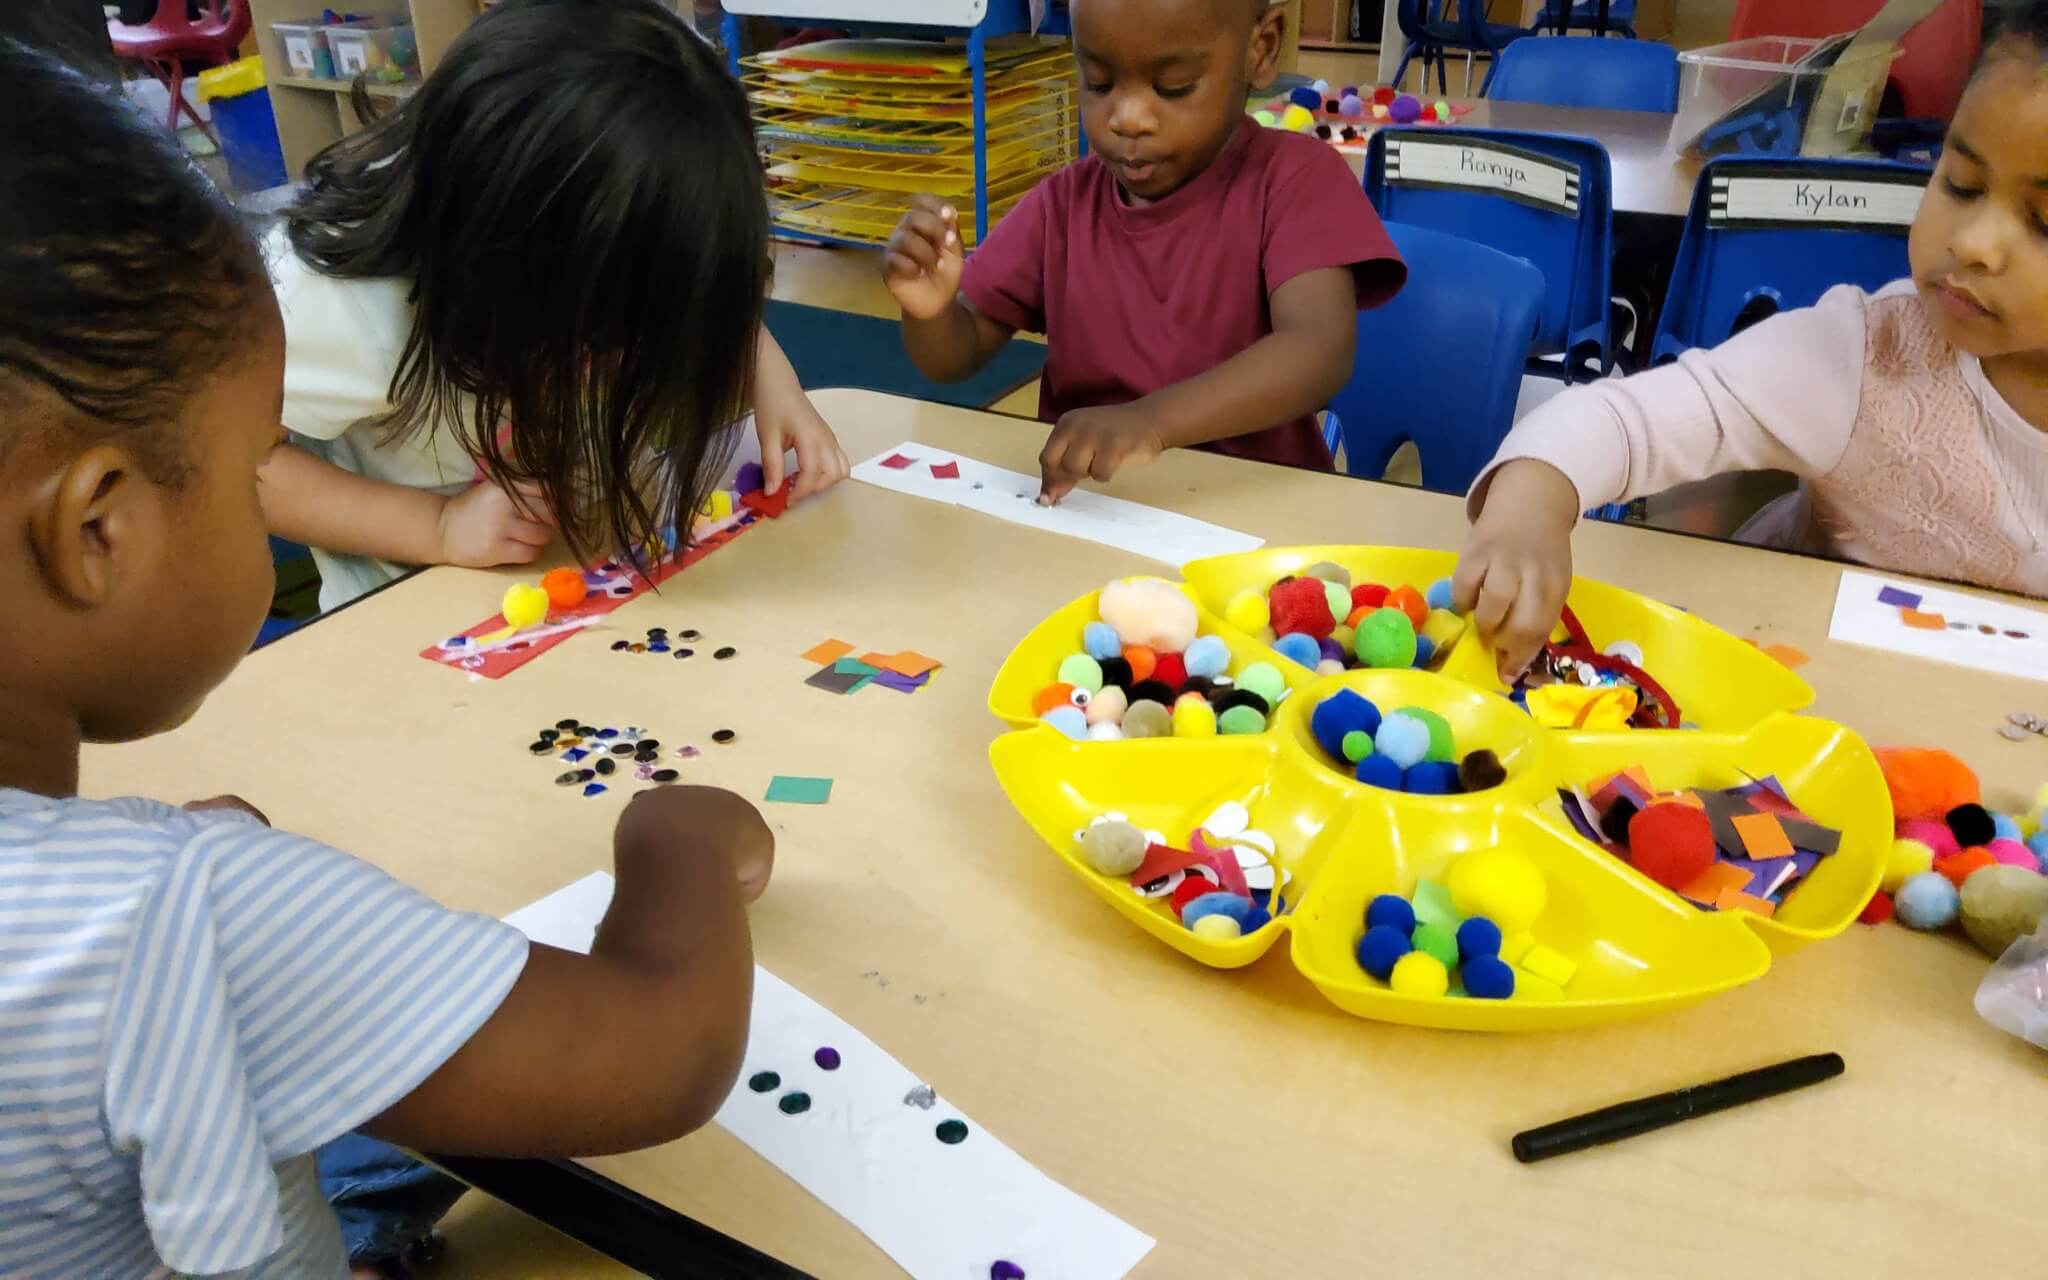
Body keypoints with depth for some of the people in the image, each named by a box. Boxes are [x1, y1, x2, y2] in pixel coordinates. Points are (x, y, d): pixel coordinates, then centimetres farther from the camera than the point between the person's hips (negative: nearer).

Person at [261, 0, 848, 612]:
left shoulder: (598, 224, -16)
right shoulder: (341, 299, -30)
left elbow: (702, 291, 4)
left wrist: (767, 374, -14)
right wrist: (437, 527, -27)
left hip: (622, 558, 6)